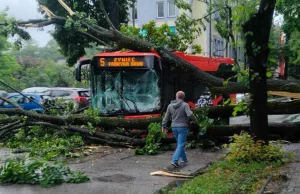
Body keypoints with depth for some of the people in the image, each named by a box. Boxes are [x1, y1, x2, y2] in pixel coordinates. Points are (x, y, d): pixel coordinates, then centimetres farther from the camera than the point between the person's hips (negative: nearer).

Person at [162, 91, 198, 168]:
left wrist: (164, 126, 14)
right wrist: (195, 119, -4)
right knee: (181, 145, -4)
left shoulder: (170, 105, 2)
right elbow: (190, 114, -24)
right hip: (182, 127, -5)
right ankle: (174, 161, -16)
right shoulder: (185, 105, -11)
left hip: (174, 127, 5)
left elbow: (166, 117, 6)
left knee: (180, 143, 21)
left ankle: (184, 159, 30)